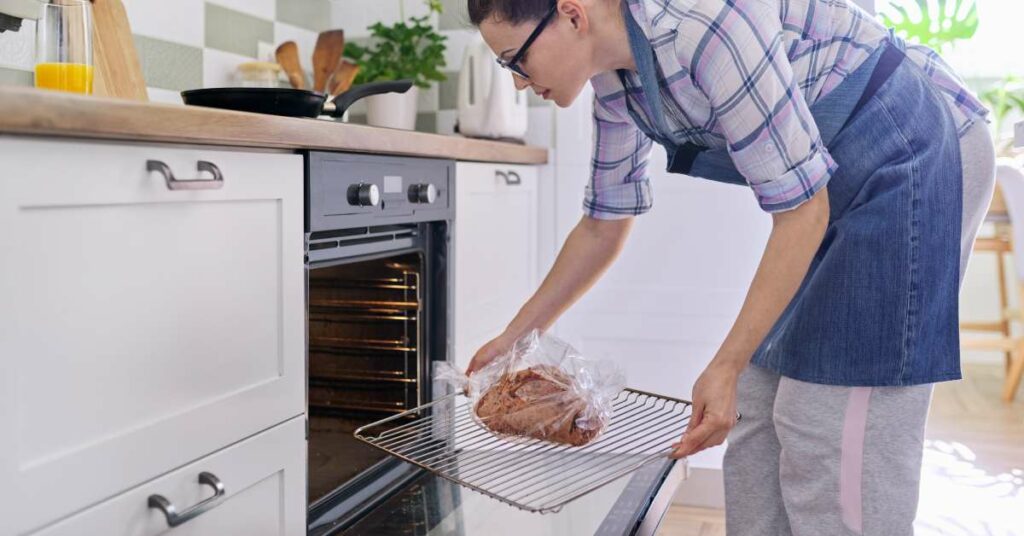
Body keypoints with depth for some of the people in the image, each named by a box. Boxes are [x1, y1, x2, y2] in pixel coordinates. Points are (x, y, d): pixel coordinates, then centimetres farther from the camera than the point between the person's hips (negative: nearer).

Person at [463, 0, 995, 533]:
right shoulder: (614, 82, -1)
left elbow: (802, 209, -25)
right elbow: (604, 223, 10)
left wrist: (726, 367, -24)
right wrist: (516, 334, 13)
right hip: (839, 183, 8)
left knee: (832, 429, -10)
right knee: (758, 405, 7)